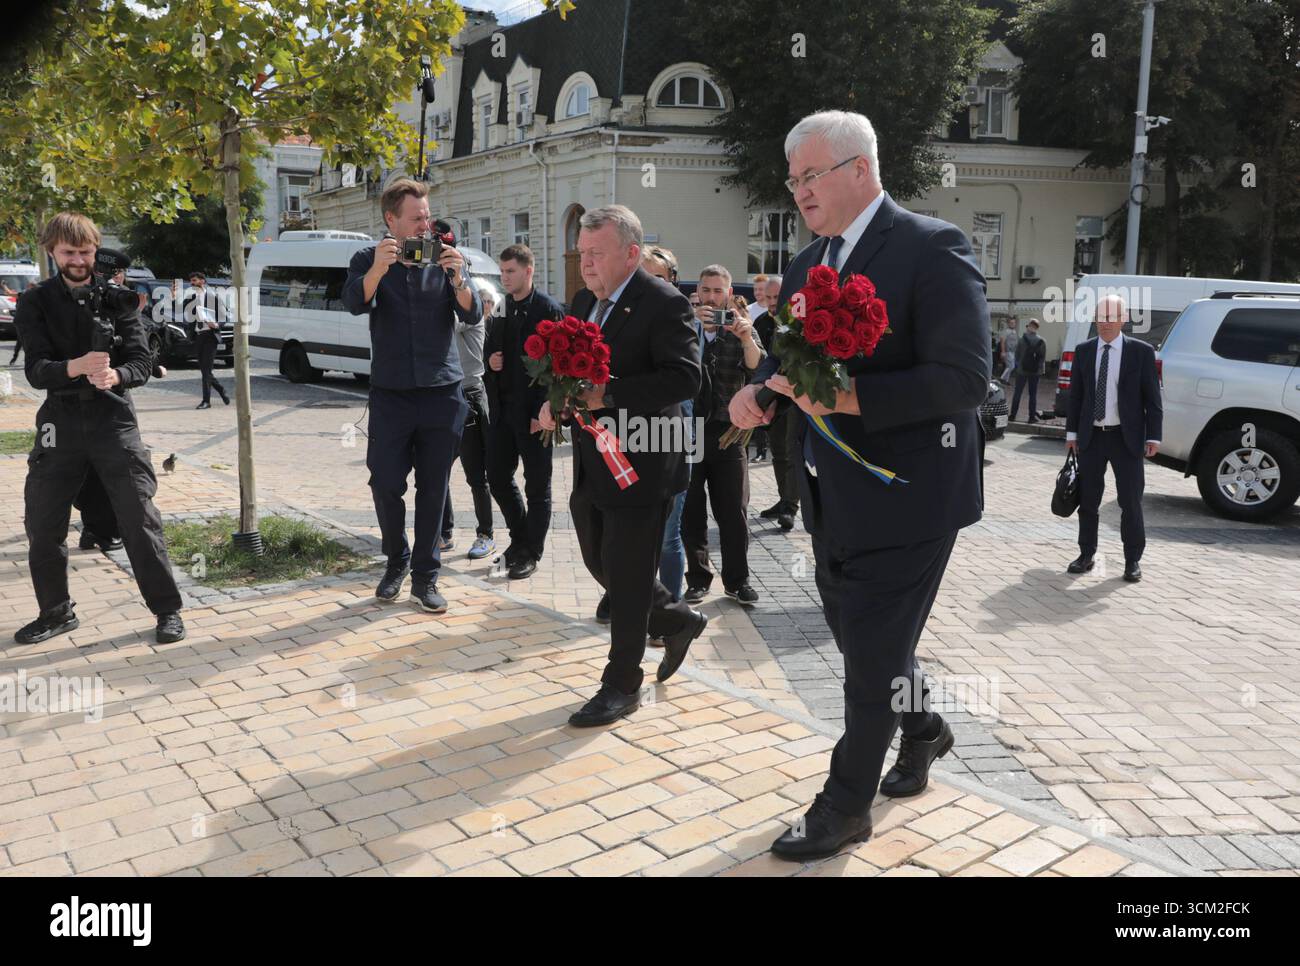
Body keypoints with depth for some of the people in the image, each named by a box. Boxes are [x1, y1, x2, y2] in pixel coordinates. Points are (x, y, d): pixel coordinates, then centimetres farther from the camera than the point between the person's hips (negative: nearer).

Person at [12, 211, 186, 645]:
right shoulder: (36, 303, 3)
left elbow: (142, 363, -4)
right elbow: (36, 371, -7)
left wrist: (115, 375, -26)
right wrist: (77, 366, -28)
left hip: (114, 418, -2)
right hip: (60, 421, 2)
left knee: (140, 517, -5)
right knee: (42, 525, 7)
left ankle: (167, 610, 6)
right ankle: (56, 612, 26)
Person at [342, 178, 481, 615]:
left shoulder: (445, 258, 3)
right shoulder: (369, 260, 2)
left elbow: (472, 315, -6)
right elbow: (355, 303, -16)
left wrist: (457, 278, -24)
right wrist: (378, 268, -34)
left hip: (442, 391, 1)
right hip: (390, 393, 0)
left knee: (433, 488, 5)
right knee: (385, 484, 0)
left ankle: (425, 576, 16)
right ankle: (396, 561, 24)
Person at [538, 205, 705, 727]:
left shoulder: (664, 304, -15)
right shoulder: (584, 302, 11)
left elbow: (684, 377, -24)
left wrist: (604, 396, -29)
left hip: (640, 465, -8)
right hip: (591, 464, 9)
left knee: (627, 579, 1)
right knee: (600, 564, 18)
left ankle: (622, 685, 17)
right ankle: (678, 620, 40)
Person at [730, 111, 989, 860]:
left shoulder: (931, 248, -15)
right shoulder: (809, 264, 10)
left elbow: (965, 376, -22)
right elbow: (788, 355, 18)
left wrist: (850, 398, -30)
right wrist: (757, 388, -5)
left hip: (903, 495, -8)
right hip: (834, 497, 8)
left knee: (873, 656, 3)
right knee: (858, 636, 21)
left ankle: (846, 808, 21)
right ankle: (923, 728, 49)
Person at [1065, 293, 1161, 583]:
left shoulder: (1141, 352, -2)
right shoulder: (1083, 351, 5)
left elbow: (1152, 398, -2)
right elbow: (1075, 394, 9)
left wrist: (1153, 436, -6)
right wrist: (1072, 432, 5)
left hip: (1126, 438, -2)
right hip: (1091, 437, 3)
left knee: (1130, 501, 3)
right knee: (1088, 499, 9)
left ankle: (1133, 560, 14)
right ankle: (1086, 554, 20)